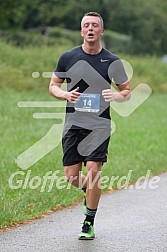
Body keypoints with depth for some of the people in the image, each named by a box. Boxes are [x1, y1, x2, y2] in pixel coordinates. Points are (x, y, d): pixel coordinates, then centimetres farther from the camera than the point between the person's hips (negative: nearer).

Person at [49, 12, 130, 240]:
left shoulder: (112, 61, 1)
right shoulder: (68, 57, 3)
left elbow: (126, 91, 10)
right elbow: (53, 85, 13)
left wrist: (116, 95, -13)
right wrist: (65, 94, -9)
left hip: (99, 124, -2)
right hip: (73, 123, 2)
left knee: (93, 171, -12)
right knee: (71, 176, 0)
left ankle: (89, 224, 2)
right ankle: (89, 191, 37)